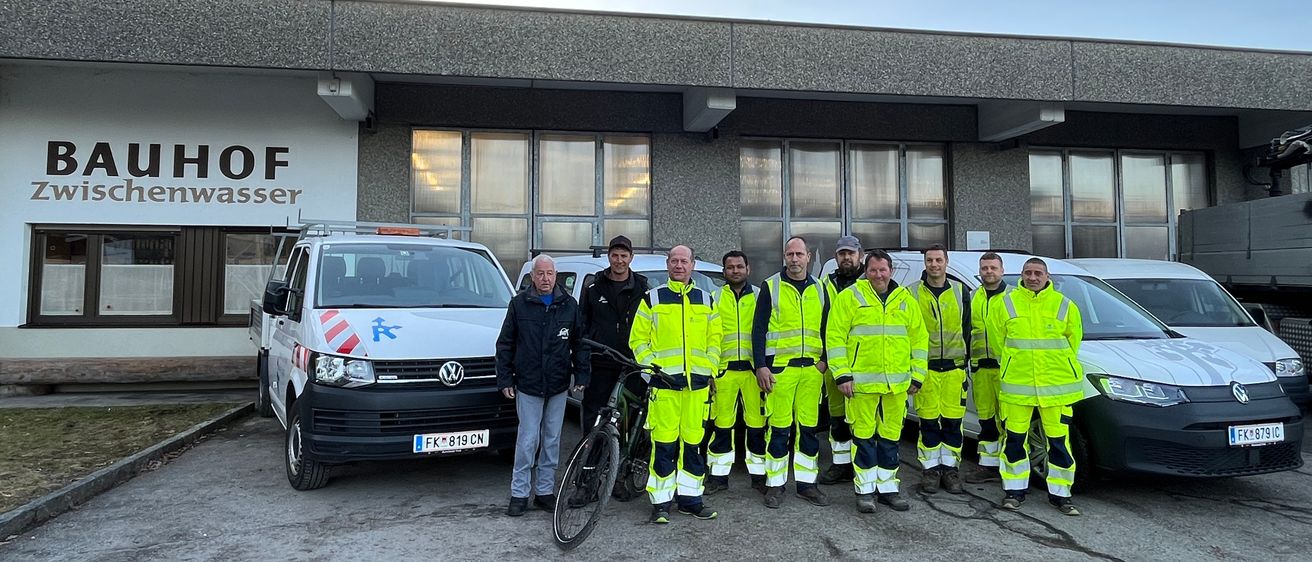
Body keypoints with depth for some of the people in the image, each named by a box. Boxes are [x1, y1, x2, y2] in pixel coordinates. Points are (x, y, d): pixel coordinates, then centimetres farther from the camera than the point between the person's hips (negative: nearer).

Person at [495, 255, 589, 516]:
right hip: (528, 386, -2)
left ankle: (545, 490, 20)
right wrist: (505, 379, -1)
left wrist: (581, 374, 1)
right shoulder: (519, 303, 0)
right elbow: (505, 344, 3)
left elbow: (579, 343, 9)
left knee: (552, 440, 9)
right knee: (528, 440, -2)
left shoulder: (569, 305, 5)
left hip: (558, 386, 2)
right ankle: (519, 493, 8)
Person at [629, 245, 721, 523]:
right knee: (663, 443, -4)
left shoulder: (705, 300, 14)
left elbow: (714, 339, 16)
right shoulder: (652, 299, 5)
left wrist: (710, 369, 5)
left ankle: (690, 496, 19)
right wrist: (651, 366, -6)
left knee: (693, 442, 7)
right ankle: (661, 501, 5)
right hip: (664, 381, -3)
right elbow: (638, 339, 5)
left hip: (697, 382, 3)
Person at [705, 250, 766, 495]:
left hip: (753, 368, 0)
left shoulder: (760, 296, 10)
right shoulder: (715, 298, 11)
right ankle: (718, 476, 13)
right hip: (724, 369, 0)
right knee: (722, 424, 3)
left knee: (757, 424, 2)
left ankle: (759, 474, 15)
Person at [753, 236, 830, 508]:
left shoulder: (819, 289, 12)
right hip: (779, 366, -4)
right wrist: (760, 365, -9)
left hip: (811, 368, 4)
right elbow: (759, 329, -1)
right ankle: (775, 484, 9)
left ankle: (806, 482, 19)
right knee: (779, 427, -1)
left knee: (809, 427, 8)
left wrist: (824, 359, 4)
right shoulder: (770, 287, 1)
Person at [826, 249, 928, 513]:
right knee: (864, 434, 2)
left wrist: (917, 376, 7)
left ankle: (887, 486, 23)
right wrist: (842, 374, -10)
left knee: (891, 435, 11)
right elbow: (835, 337, -4)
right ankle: (865, 489, 12)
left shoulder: (906, 300, 10)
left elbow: (919, 339, 13)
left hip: (896, 382, 4)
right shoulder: (850, 297, -1)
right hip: (862, 380, -3)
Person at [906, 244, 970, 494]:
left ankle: (950, 467, 16)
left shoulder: (960, 292, 8)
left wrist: (965, 362, 11)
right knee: (928, 422, 1)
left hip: (954, 367, 2)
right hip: (924, 367, -1)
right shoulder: (912, 293, 2)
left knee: (953, 421, 3)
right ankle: (931, 468, 12)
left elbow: (967, 329, 13)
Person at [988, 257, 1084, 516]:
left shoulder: (1064, 305, 3)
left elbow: (1074, 338, 11)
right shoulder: (1006, 303, 1)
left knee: (1059, 440, 4)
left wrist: (1058, 366, 10)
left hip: (1057, 385, 0)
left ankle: (1060, 493, 17)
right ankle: (1015, 489, 18)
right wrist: (1013, 366, 9)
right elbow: (996, 340, 8)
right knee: (1015, 438, 5)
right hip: (1016, 384, 0)